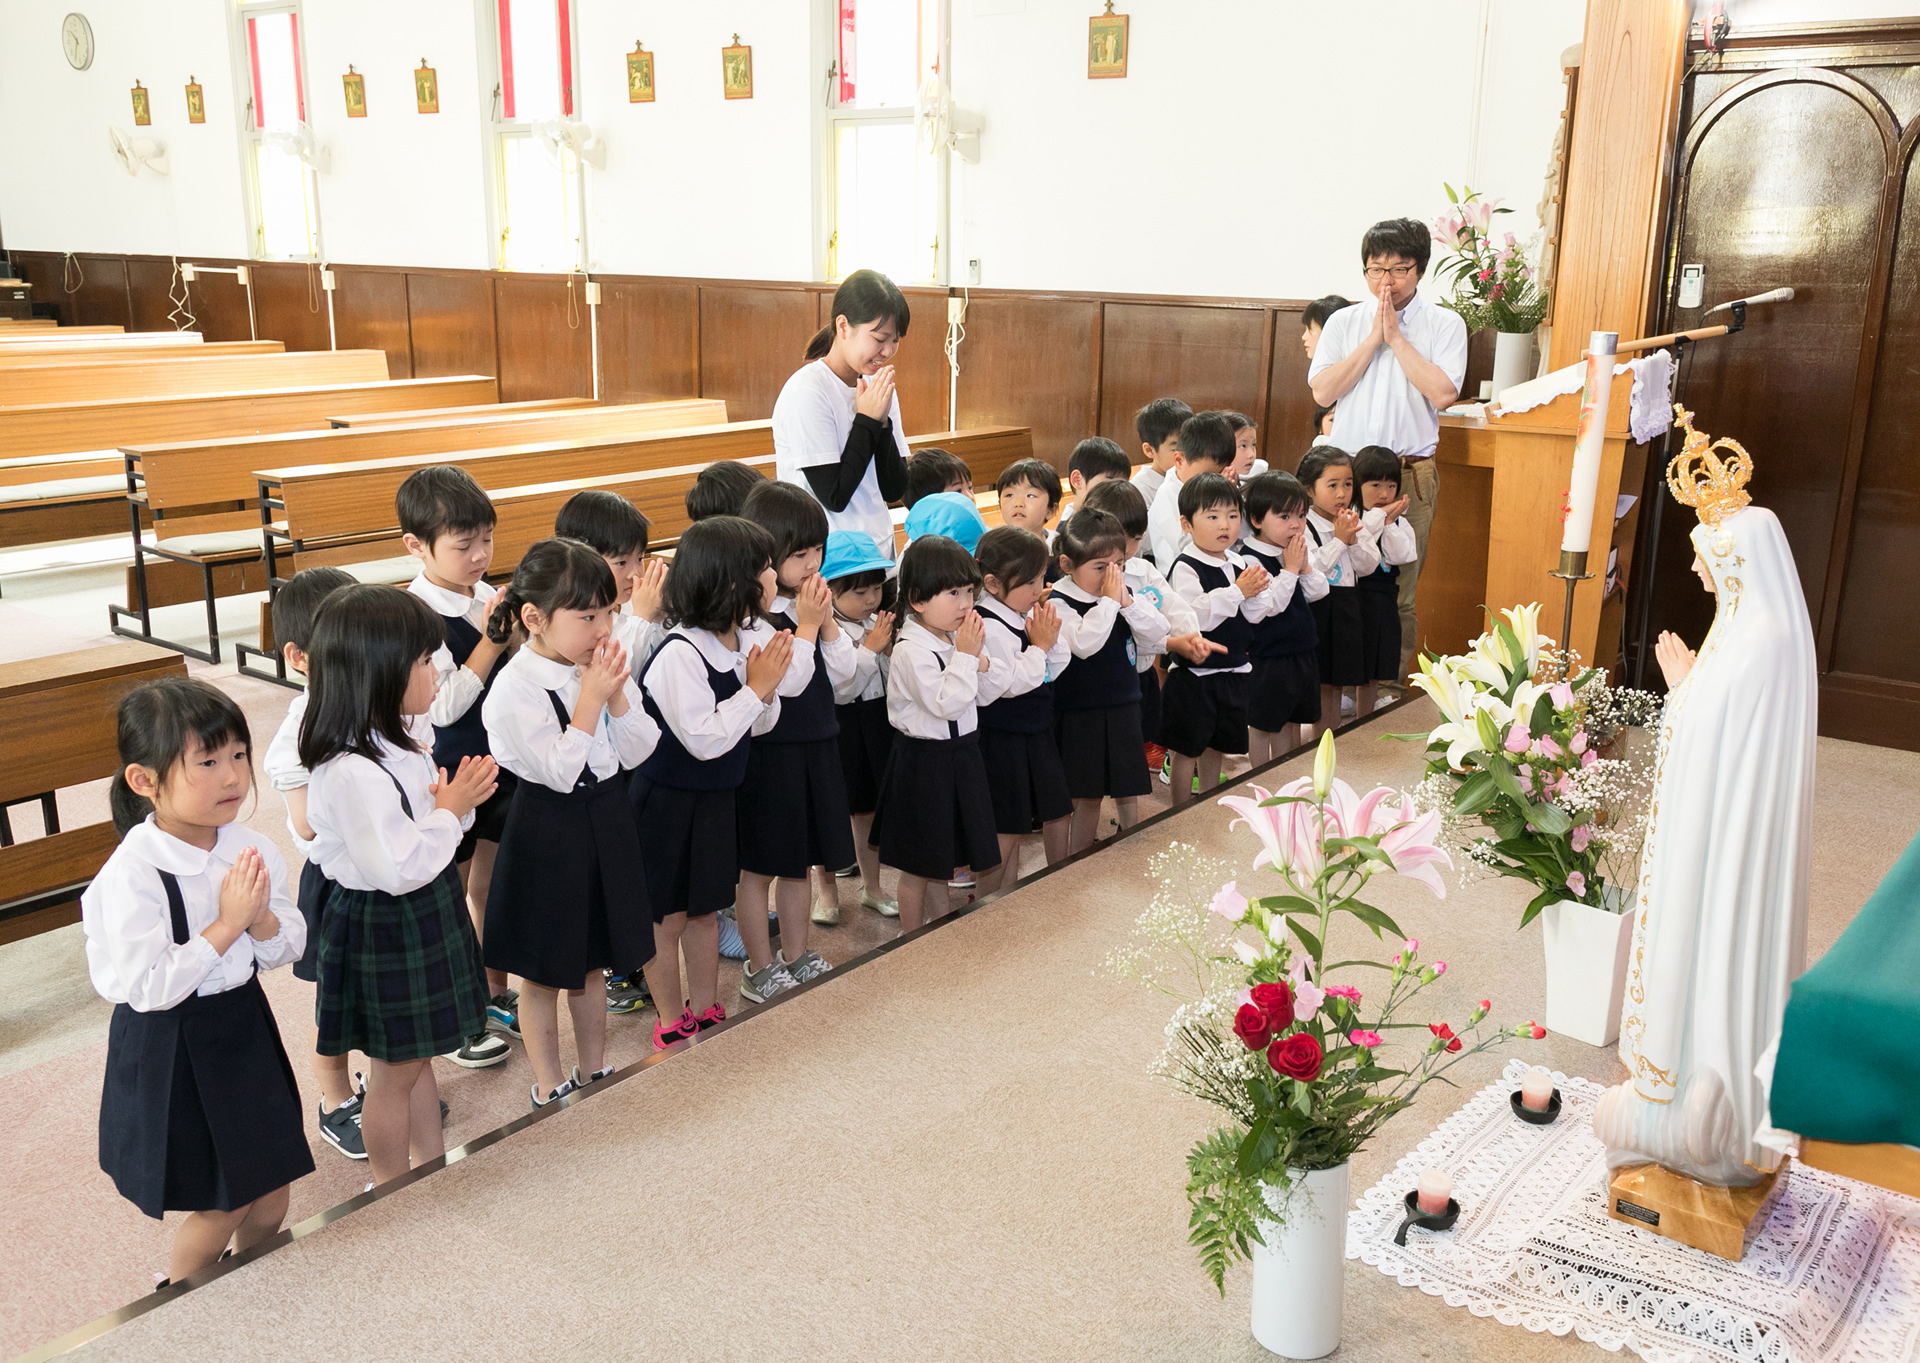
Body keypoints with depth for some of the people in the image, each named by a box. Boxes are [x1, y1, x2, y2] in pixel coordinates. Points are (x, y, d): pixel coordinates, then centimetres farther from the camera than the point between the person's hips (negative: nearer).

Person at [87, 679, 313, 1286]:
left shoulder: (251, 849, -5)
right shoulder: (133, 874, -23)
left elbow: (288, 950, 2)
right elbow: (147, 988, -24)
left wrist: (262, 920, -19)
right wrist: (226, 925, -24)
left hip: (244, 1025, 6)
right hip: (173, 1050, -6)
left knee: (271, 1197, 16)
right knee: (221, 1209, 8)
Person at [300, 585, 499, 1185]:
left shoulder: (399, 747, 2)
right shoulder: (353, 774, -29)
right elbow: (398, 869, -29)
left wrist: (456, 801, -5)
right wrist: (452, 809, -20)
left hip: (422, 916, 9)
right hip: (383, 929, -9)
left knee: (418, 1055, 23)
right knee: (395, 1068, 9)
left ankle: (432, 1164, 39)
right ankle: (390, 1188, 28)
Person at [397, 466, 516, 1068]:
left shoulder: (486, 597, 2)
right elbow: (442, 706, -23)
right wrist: (492, 642, -24)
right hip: (449, 774, -6)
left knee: (489, 884, 18)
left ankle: (495, 995, 34)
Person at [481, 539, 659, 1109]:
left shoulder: (605, 667, -1)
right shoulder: (516, 688, -21)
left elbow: (636, 752, -2)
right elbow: (558, 771, -24)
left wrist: (618, 696, -16)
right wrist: (591, 698, -24)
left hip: (607, 824, 6)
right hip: (549, 833, -6)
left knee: (592, 961, 21)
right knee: (543, 971, 11)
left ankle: (593, 1070, 37)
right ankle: (548, 1084, 28)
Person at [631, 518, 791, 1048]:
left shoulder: (739, 643, -1)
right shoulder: (679, 655, -26)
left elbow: (759, 725, 8)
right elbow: (705, 739, -29)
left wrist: (766, 684, -12)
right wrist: (756, 687, -23)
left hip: (715, 799, 8)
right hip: (668, 804, -8)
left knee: (705, 909, 19)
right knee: (666, 917, 8)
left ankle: (705, 1011, 33)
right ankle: (673, 1024, 23)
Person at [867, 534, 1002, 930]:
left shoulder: (953, 637, 4)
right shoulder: (911, 651, -23)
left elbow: (983, 695, 13)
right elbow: (946, 704, -27)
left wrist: (980, 661, -6)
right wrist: (966, 655, -25)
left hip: (959, 756, 8)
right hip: (925, 764, -8)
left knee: (941, 860, 21)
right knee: (917, 867, 7)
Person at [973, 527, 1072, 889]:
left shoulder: (1030, 614, 5)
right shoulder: (991, 627, -22)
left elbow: (1058, 666, 12)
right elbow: (1008, 683, -28)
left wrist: (1052, 638, -7)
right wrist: (1039, 645, -19)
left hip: (1038, 731, 9)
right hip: (1004, 740, -9)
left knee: (1059, 812, 18)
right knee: (1007, 830, 1)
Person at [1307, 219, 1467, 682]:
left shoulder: (1445, 325, 4)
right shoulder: (1343, 322, 9)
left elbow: (1443, 393, -11)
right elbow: (1323, 391, -4)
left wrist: (1396, 337, -8)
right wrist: (1373, 339, -6)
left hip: (1411, 476, -1)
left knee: (1399, 596, 3)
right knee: (1338, 587, 1)